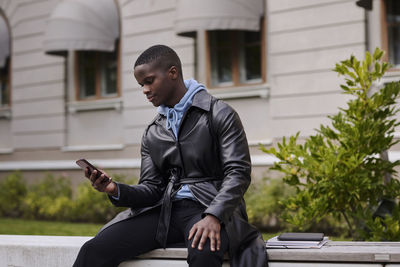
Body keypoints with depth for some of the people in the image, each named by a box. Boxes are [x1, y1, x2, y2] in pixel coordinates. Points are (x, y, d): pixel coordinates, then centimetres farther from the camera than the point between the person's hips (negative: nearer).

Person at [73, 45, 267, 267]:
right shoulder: (153, 133, 18)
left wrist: (213, 216, -24)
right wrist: (116, 190, -7)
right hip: (165, 209, 5)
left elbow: (238, 173, -8)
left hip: (209, 207, -4)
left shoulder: (219, 114, 2)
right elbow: (152, 188, 14)